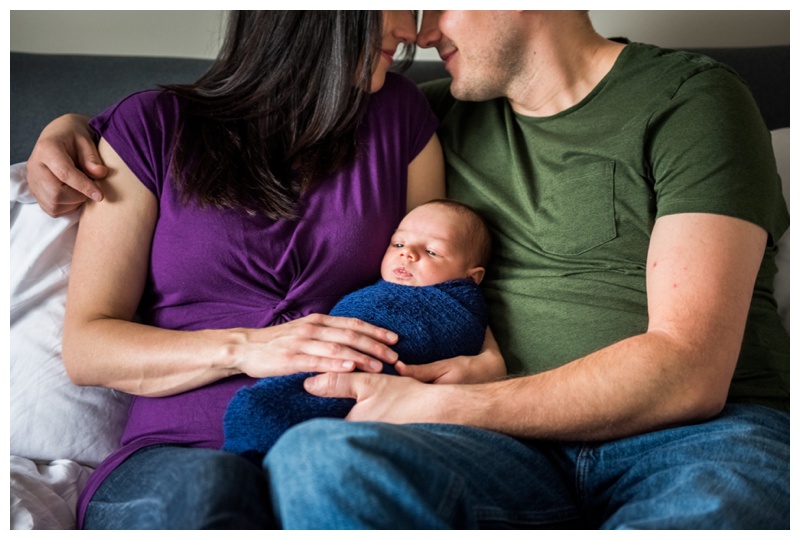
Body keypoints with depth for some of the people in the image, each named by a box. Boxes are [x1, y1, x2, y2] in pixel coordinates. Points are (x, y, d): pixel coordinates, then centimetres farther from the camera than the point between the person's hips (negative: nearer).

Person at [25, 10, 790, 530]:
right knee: (313, 459, -29)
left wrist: (437, 407, -14)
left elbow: (687, 371, -9)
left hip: (709, 428, -3)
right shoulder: (443, 119, 18)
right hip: (527, 443, 4)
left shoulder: (689, 97, 2)